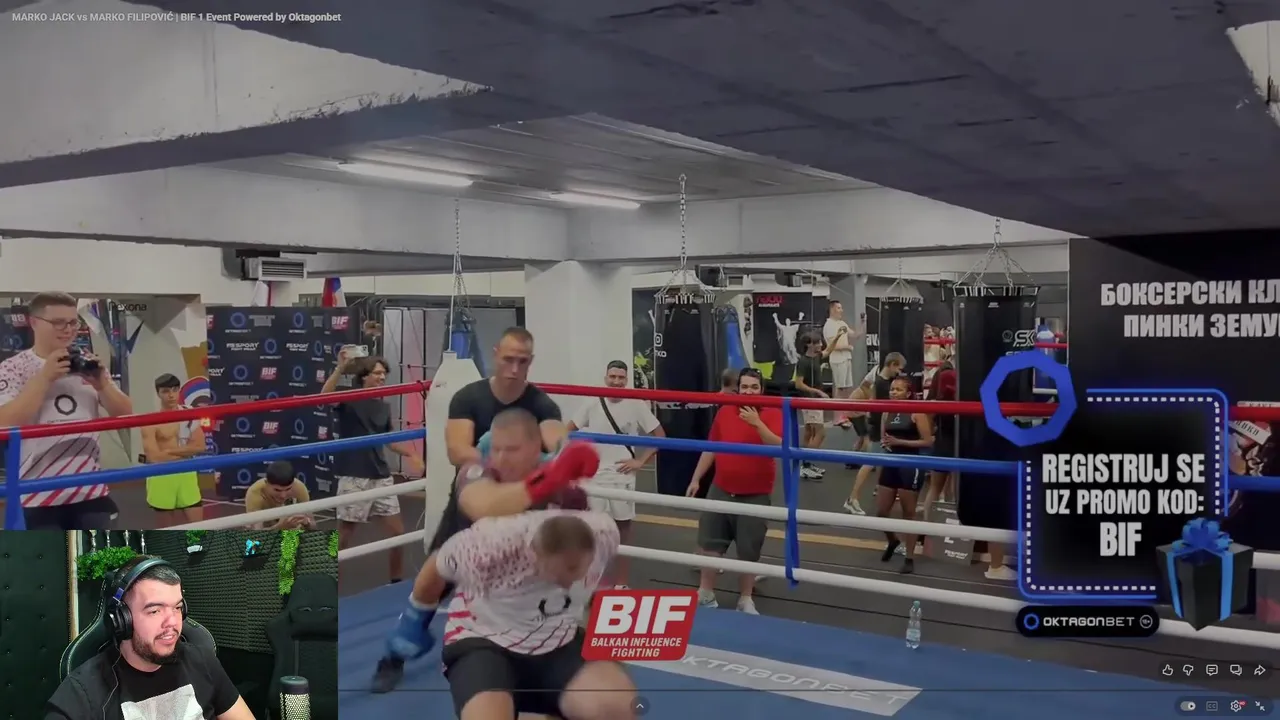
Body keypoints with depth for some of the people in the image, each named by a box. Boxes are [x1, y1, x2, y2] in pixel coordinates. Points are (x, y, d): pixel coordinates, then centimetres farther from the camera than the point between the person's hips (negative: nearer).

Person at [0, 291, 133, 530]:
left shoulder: (86, 364, 8)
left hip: (91, 491, 4)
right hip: (39, 496, -4)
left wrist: (103, 384, -12)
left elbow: (124, 413, 7)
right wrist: (44, 377, -20)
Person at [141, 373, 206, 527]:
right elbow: (154, 457, -17)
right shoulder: (151, 422, -8)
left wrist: (169, 450, -12)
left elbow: (199, 446, -5)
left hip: (187, 476, 3)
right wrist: (185, 452, -9)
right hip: (162, 478, -3)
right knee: (165, 531, 9)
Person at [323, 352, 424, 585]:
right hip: (354, 478, -6)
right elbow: (325, 396, -28)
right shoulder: (349, 400, -6)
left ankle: (397, 584, 27)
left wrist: (411, 454, 12)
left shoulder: (384, 407, 11)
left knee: (397, 533, 9)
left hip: (381, 477, 6)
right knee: (344, 536, 2)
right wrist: (341, 368, -39)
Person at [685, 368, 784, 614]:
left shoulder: (773, 414, -8)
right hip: (720, 491, 3)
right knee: (709, 543, 9)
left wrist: (757, 423, -32)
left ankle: (745, 599, 23)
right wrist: (696, 479, 9)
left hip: (755, 496, -3)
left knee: (748, 552, 6)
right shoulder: (724, 412, 2)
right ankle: (706, 594, 24)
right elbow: (710, 448, 9)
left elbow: (779, 447, -24)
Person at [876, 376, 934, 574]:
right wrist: (885, 443, -4)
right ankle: (893, 541, 38)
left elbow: (928, 441, -14)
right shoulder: (887, 413, 8)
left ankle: (910, 558, 17)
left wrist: (900, 442, -18)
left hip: (911, 466, -6)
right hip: (890, 465, 6)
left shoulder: (916, 413, -9)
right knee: (880, 512, 8)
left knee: (908, 512, 4)